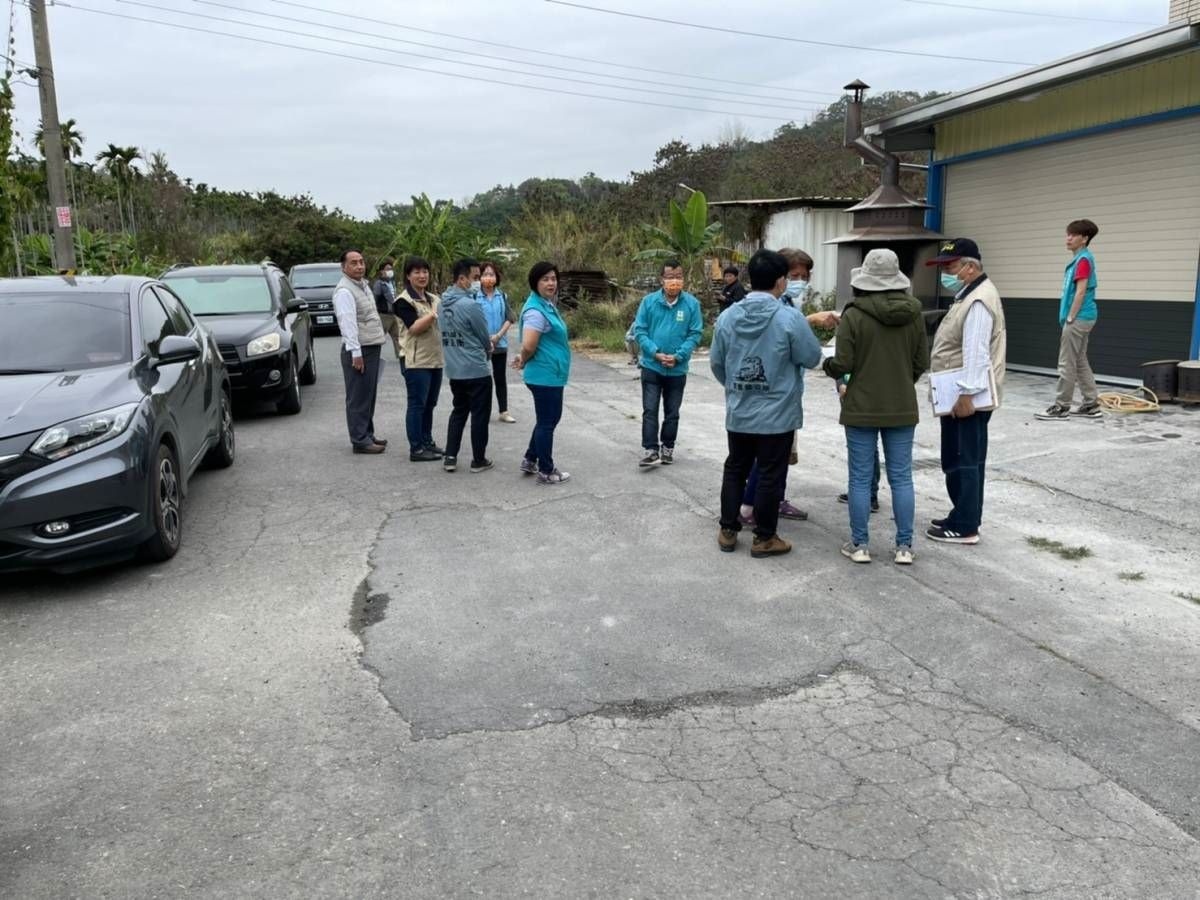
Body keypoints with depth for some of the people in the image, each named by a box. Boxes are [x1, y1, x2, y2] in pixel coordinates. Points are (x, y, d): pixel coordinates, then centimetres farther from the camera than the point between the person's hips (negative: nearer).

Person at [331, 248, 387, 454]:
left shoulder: (363, 285, 16)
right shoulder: (344, 290, -14)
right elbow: (348, 323, -20)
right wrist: (356, 352, -24)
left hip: (372, 347, 9)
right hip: (358, 350, -9)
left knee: (369, 396, 16)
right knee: (358, 398, -4)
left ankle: (368, 434, 25)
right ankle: (360, 440, 0)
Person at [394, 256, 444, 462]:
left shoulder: (435, 299, 15)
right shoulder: (404, 301, -6)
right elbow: (414, 328, -17)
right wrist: (434, 314, -24)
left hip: (436, 359, 7)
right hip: (417, 361, -7)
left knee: (429, 404, 12)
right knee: (417, 405, -4)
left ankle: (427, 441, 22)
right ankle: (416, 449, -1)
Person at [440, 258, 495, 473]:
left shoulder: (442, 303, 5)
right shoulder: (470, 305, -20)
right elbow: (485, 338, -9)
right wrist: (487, 351, 14)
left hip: (454, 369, 7)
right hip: (477, 370, -7)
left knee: (458, 411, 18)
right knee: (480, 415, 5)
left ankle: (450, 457, 16)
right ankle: (478, 460, 12)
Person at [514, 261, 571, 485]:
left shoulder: (548, 305, 11)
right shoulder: (536, 310, -21)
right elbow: (529, 345, -27)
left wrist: (524, 358, 9)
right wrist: (524, 361, -7)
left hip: (550, 374, 10)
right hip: (545, 375, -10)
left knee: (549, 419, 20)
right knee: (547, 422, 2)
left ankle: (530, 460, 30)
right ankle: (546, 471, 13)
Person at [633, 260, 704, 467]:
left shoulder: (692, 303, -7)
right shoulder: (649, 301, -5)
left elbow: (695, 334, -6)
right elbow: (639, 330, -4)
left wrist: (678, 356, -17)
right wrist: (656, 353, -16)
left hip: (678, 369, 1)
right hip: (651, 366, 0)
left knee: (672, 413, 13)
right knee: (650, 410, -3)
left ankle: (668, 448, 26)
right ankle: (650, 450, 1)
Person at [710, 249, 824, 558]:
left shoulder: (727, 316, -2)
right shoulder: (790, 318, -16)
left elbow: (716, 362, 6)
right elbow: (812, 358, -7)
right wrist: (806, 329, 12)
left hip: (738, 413, 4)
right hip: (777, 415, -4)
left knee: (735, 470, 17)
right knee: (770, 476, 7)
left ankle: (728, 531, 24)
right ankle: (764, 538, 16)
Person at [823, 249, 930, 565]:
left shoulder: (853, 315, -14)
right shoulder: (914, 314, 0)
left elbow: (842, 365, -13)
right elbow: (922, 362, 5)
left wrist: (827, 364, 9)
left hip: (862, 408, -3)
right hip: (902, 408, 3)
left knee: (861, 479, 6)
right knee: (901, 477, 9)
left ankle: (859, 545, 13)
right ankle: (904, 546, 14)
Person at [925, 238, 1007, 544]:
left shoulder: (978, 301, -18)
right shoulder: (970, 295, 17)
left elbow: (976, 353, -24)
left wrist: (966, 395, -25)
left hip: (966, 399, -11)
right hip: (961, 396, 11)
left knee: (963, 461, -5)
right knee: (962, 460, 16)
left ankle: (964, 527, 2)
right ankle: (963, 517, 25)